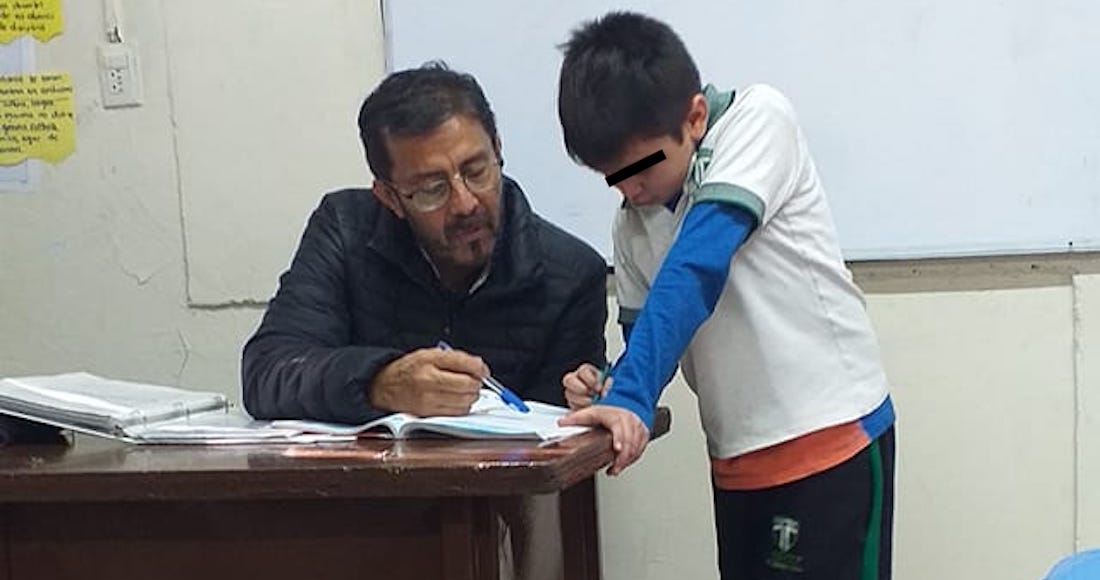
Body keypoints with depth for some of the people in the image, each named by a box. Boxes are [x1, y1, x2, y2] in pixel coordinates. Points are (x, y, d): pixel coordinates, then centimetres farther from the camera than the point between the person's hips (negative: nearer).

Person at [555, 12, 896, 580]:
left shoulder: (758, 120, -12)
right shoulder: (632, 221, 6)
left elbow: (697, 268, -23)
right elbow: (645, 331, 13)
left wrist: (633, 399, -31)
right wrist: (609, 385, -9)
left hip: (830, 438, -6)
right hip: (738, 457, 7)